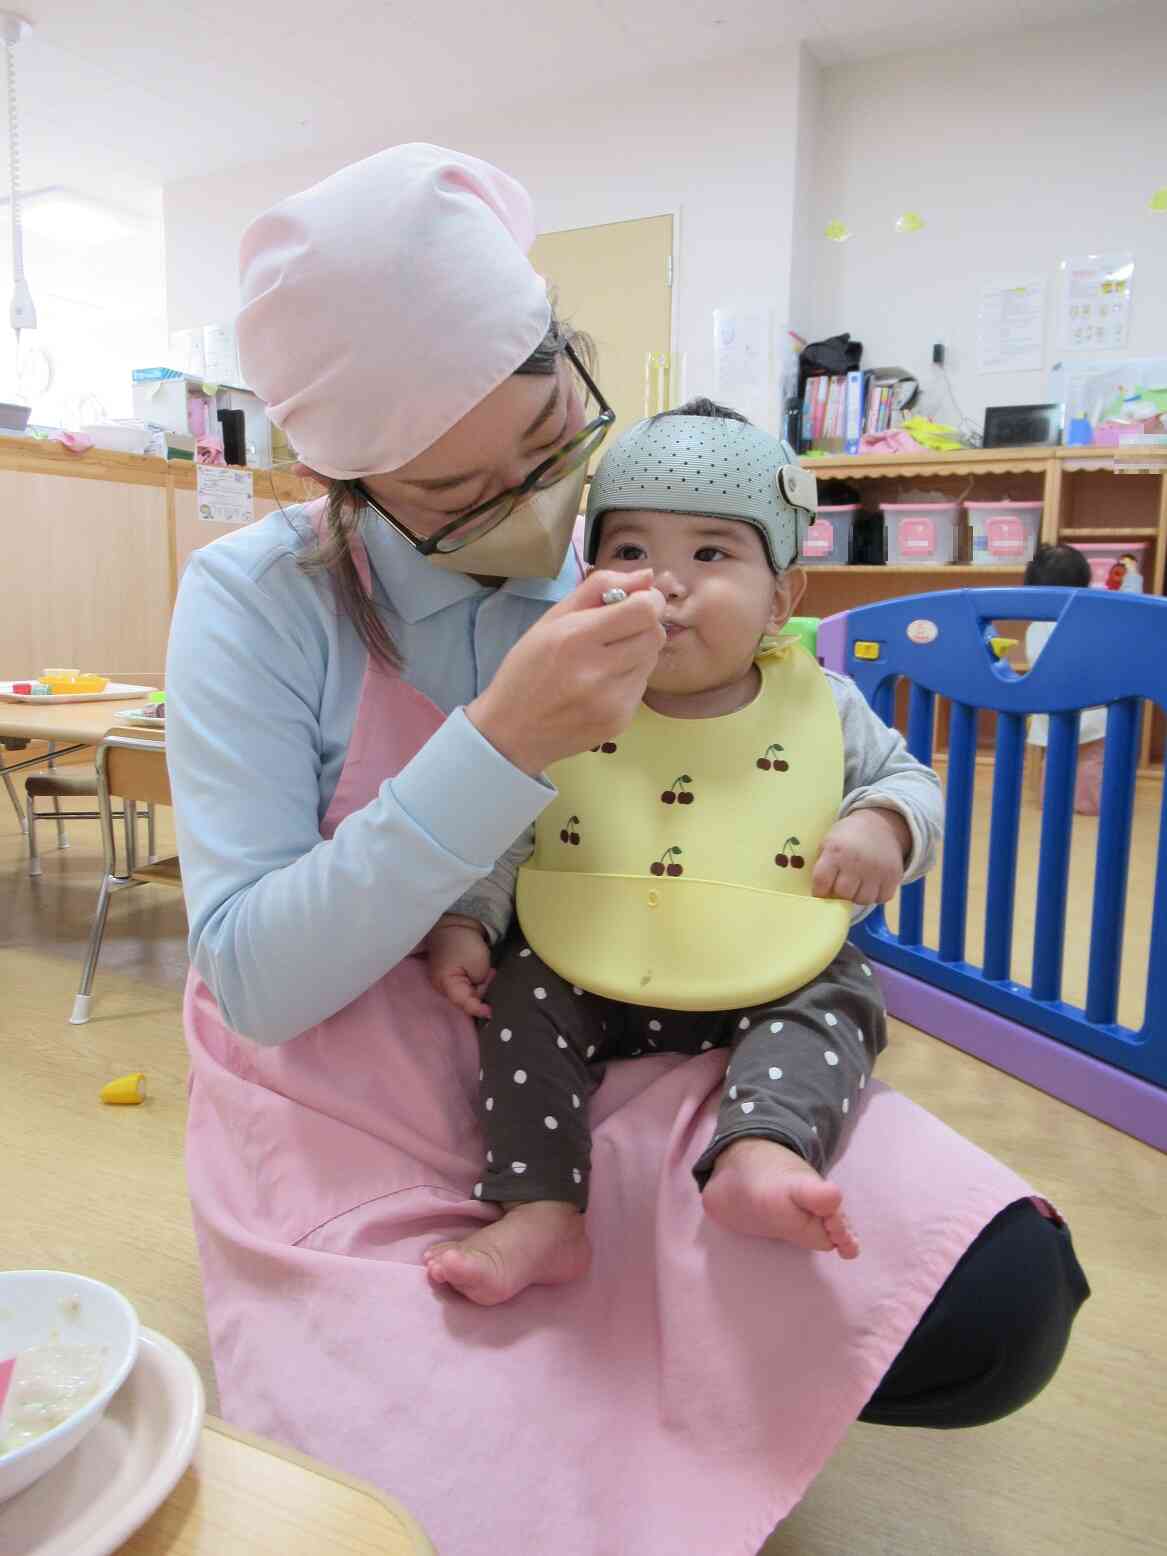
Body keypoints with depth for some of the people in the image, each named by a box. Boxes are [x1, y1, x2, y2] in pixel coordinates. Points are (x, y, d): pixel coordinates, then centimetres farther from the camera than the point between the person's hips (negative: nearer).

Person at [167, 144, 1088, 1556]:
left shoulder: (633, 554, -2)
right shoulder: (256, 600, -12)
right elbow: (254, 980, -19)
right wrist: (501, 747, -30)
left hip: (615, 1068, 3)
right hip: (363, 1118, -2)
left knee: (999, 1301, -15)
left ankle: (629, 1375, 8)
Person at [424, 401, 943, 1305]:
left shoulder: (820, 708, -3)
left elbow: (906, 777, 10)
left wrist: (882, 826, -13)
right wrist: (462, 921, -8)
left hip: (773, 983, 0)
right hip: (589, 976, 1)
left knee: (838, 1005, -24)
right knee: (523, 999, -21)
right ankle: (540, 1212, -16)